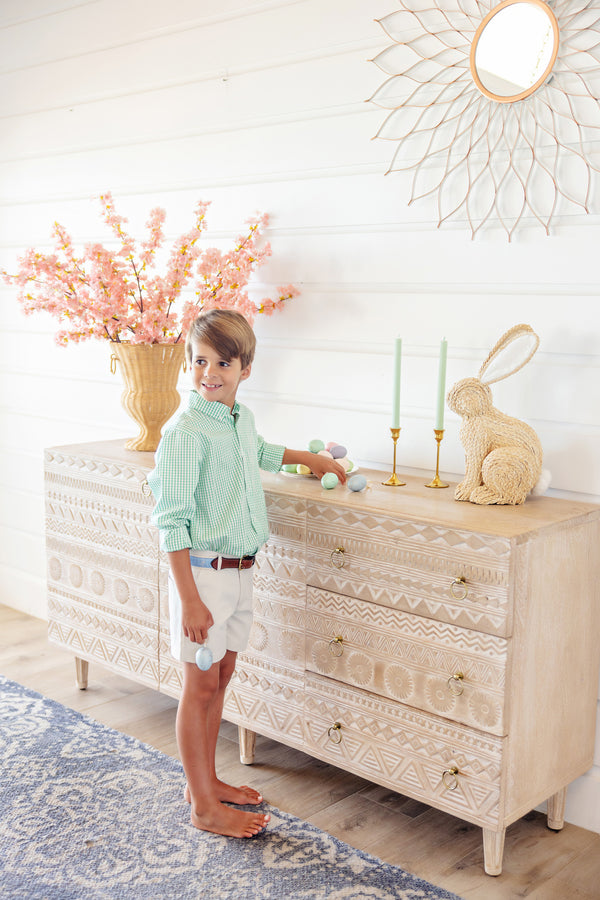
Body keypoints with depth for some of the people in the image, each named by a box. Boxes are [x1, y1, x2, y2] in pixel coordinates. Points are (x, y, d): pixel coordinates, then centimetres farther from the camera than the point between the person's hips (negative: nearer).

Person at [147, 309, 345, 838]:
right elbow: (172, 521, -19)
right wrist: (189, 599, -22)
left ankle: (206, 782, 33)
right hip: (203, 571, -8)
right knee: (201, 686, 3)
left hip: (241, 570, 8)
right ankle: (205, 808, 16)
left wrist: (311, 459, 38)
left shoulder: (243, 418, 6)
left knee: (221, 677, 17)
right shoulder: (185, 433, -18)